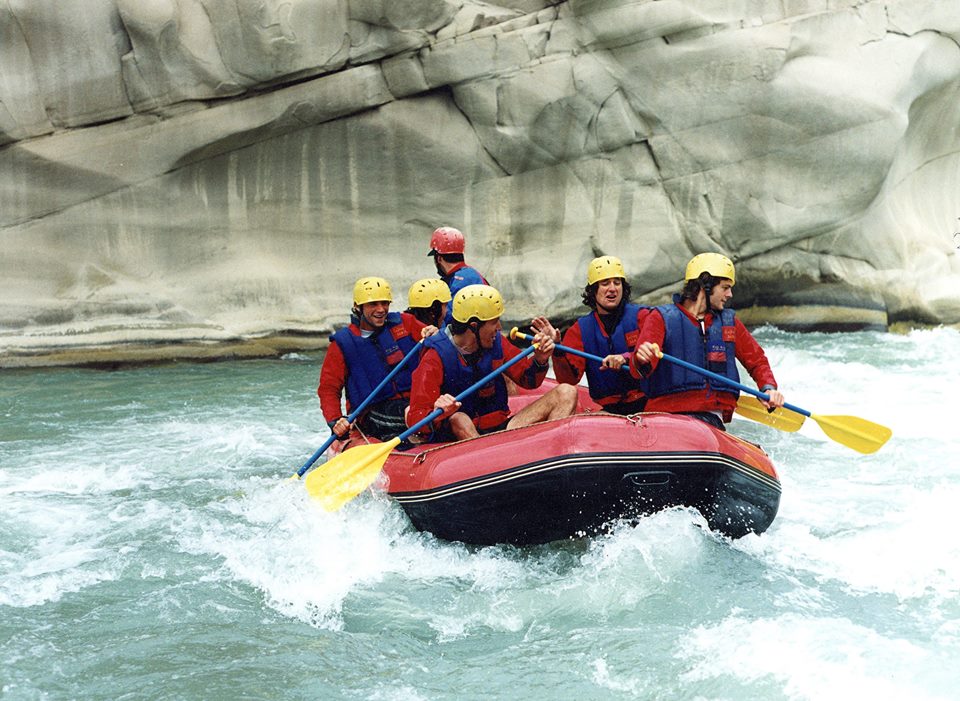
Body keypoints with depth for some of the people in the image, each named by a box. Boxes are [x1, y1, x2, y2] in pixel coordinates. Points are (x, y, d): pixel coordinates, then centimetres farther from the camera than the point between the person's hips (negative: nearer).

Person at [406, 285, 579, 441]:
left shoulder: (496, 342, 2)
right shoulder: (436, 357, -14)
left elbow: (528, 381, 14)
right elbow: (414, 418, -20)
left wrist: (540, 360, -8)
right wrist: (437, 415, -42)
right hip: (460, 439, -6)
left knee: (566, 392, -5)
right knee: (457, 419, -39)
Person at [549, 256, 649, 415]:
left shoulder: (641, 316, 7)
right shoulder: (580, 329, 13)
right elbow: (569, 379, 1)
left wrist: (626, 358, -27)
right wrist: (557, 350, -16)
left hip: (646, 403, -3)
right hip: (608, 409, 3)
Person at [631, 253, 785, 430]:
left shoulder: (729, 322, 20)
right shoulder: (661, 318, 6)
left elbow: (757, 361, 29)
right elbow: (638, 370, -8)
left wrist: (768, 388, 8)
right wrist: (642, 361, -33)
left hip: (712, 417, 3)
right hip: (667, 413, -3)